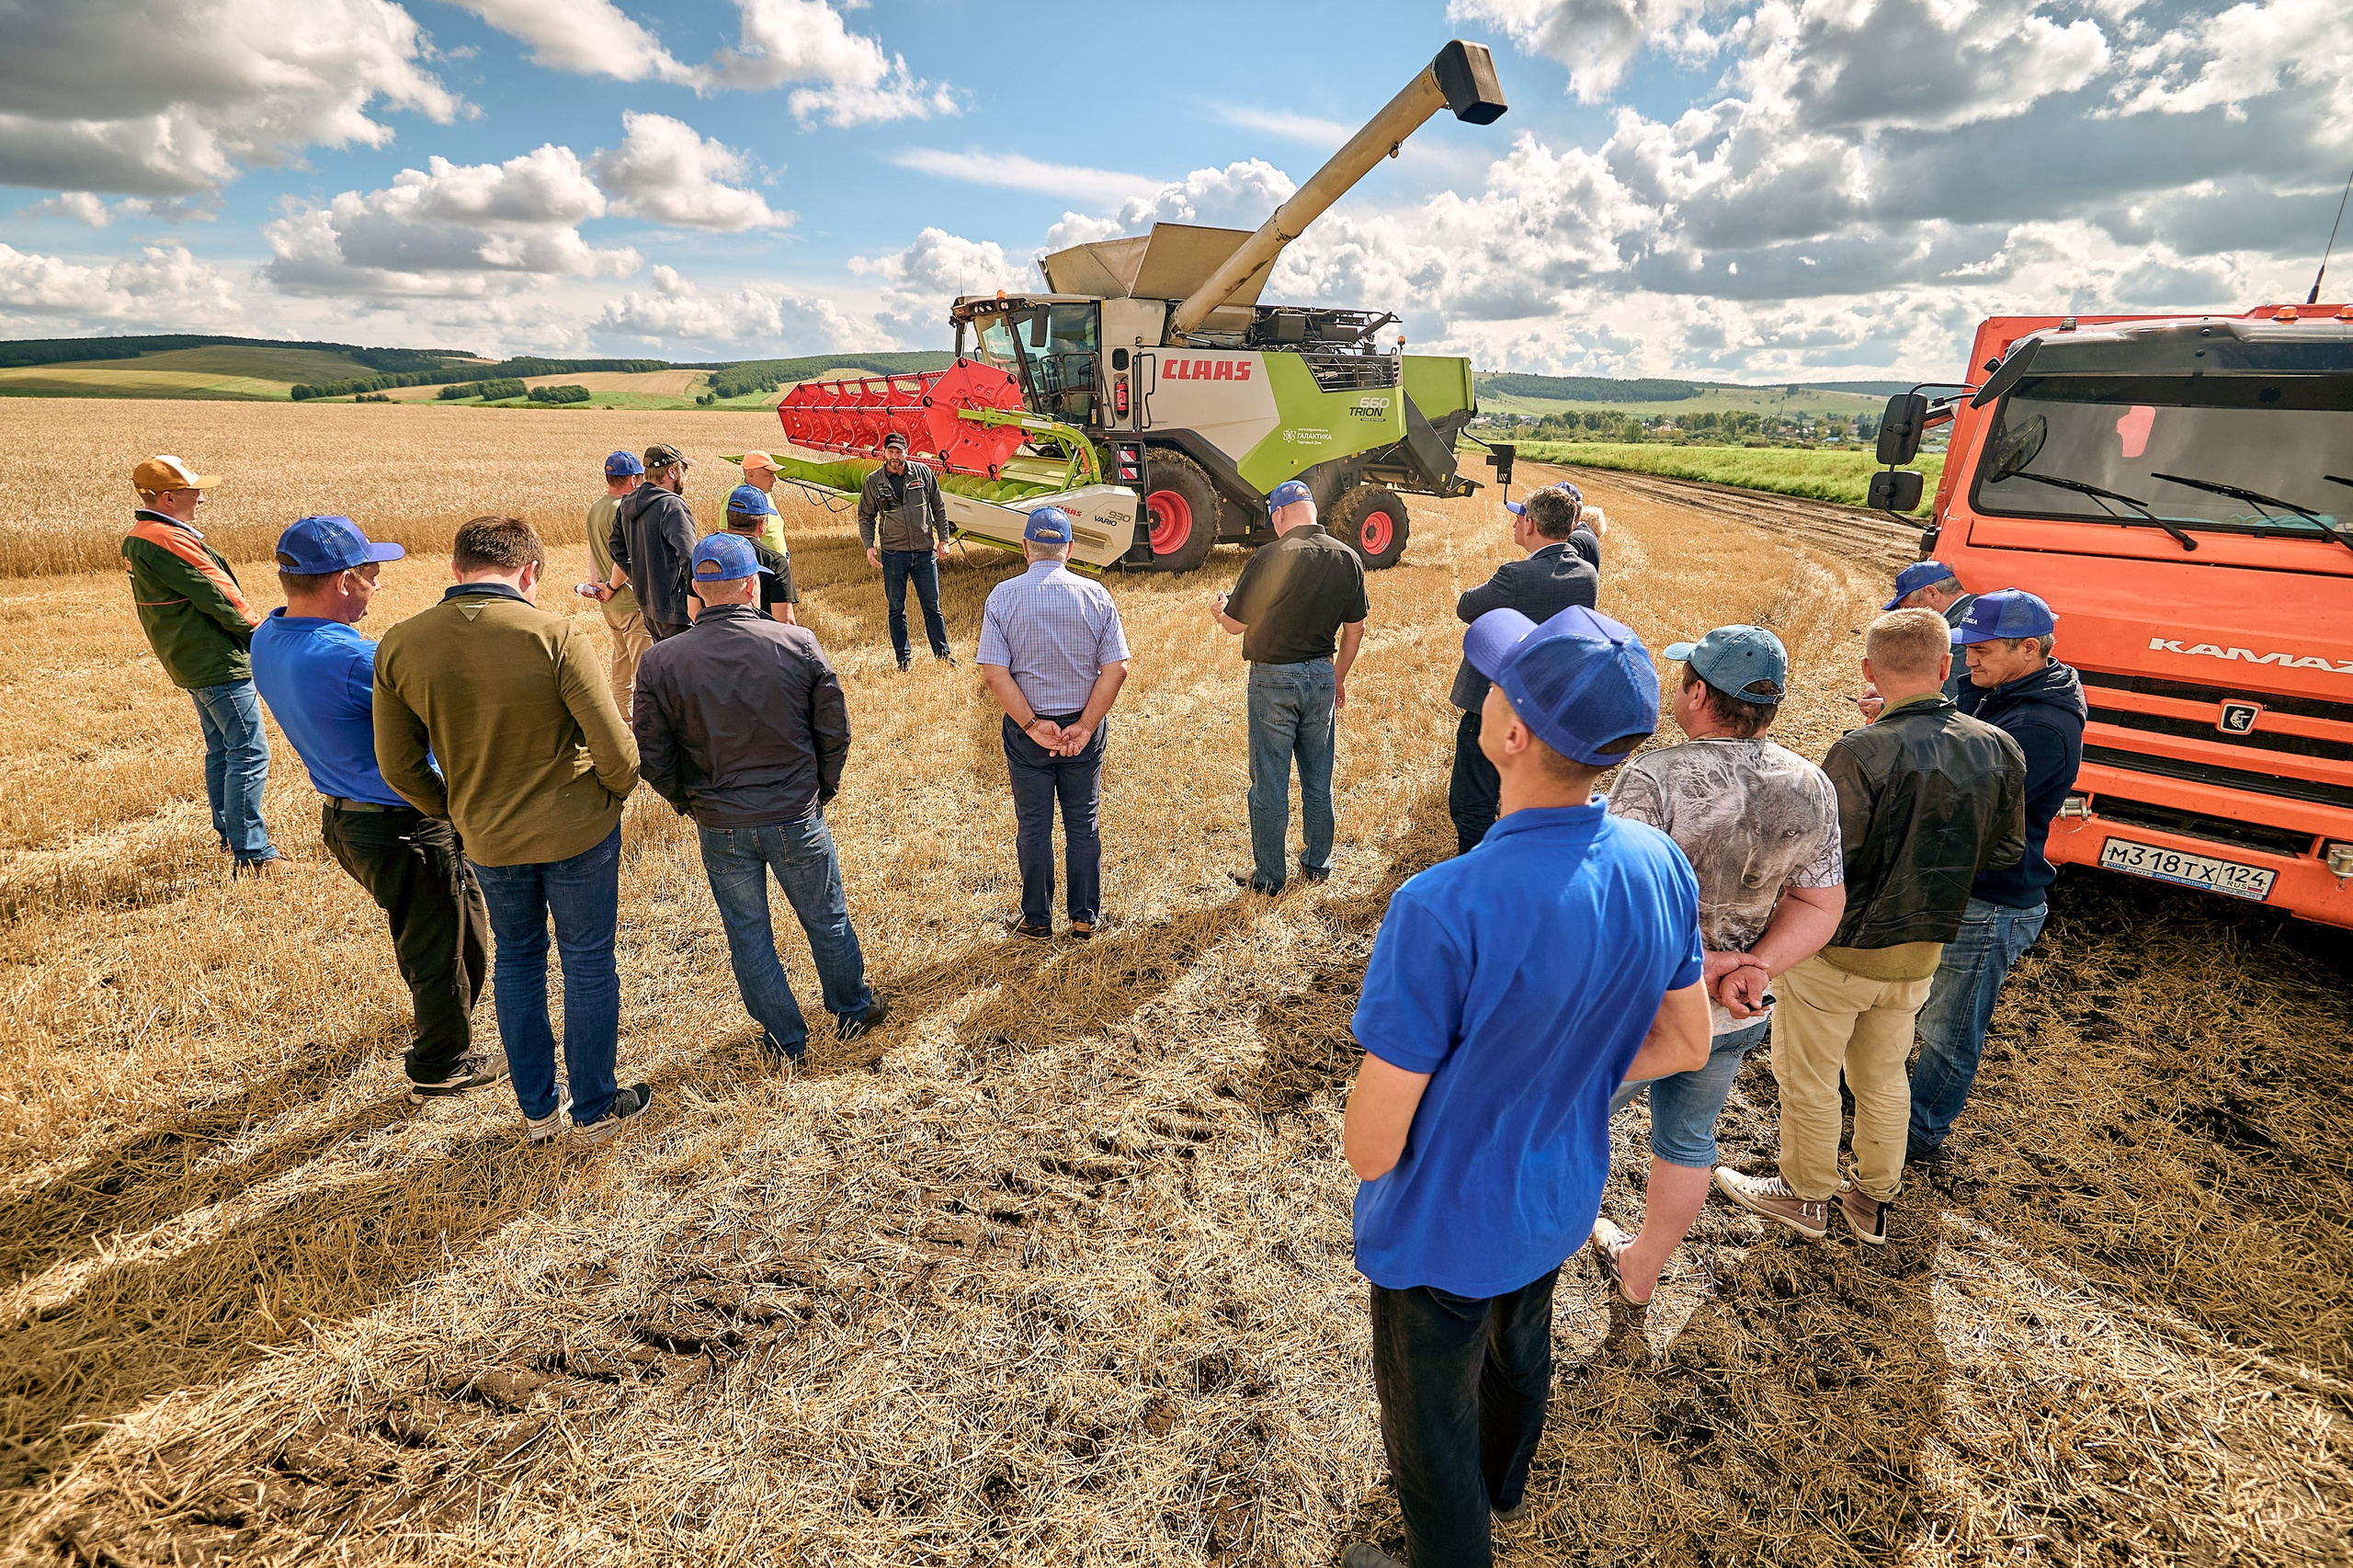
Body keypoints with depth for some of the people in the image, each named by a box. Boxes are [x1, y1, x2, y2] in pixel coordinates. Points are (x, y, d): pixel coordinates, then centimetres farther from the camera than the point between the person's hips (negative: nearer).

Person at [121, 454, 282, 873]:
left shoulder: (136, 538, 14)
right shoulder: (167, 540, -19)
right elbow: (217, 595, -18)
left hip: (189, 663, 11)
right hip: (218, 662, -11)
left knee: (221, 749, 21)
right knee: (249, 751, -10)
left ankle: (230, 831, 33)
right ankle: (250, 853, -10)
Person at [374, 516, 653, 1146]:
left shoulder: (398, 645, -7)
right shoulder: (556, 635, -20)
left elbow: (398, 767, 0)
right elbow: (616, 750, -19)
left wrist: (457, 815, 16)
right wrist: (615, 793, 2)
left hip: (487, 840, 4)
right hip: (577, 832, -4)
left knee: (516, 960, 21)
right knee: (587, 963, 12)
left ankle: (536, 1110, 33)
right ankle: (595, 1109, 25)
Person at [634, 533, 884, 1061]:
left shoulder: (661, 661, -12)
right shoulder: (799, 644, -14)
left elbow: (652, 757, -5)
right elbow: (835, 731, -6)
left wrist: (687, 802, 13)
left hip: (720, 827, 1)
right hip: (797, 818, 0)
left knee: (748, 935, 18)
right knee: (827, 920, 20)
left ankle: (785, 1039, 33)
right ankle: (852, 1010, 39)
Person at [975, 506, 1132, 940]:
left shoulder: (1003, 596, -8)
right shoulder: (1096, 595, -5)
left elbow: (994, 673, -15)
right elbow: (1116, 668, -10)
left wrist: (1032, 725, -11)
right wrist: (1085, 726, -10)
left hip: (1026, 729, -1)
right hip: (1085, 725, 1)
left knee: (1034, 827, 12)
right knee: (1083, 824, 14)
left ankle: (1037, 919, 24)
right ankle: (1084, 918, 23)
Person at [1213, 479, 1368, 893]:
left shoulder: (1270, 558, -17)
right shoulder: (1348, 559, -1)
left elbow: (1236, 623, -10)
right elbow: (1354, 629, 7)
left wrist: (1220, 608, 14)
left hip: (1273, 677, -5)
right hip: (1322, 675, 5)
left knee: (1269, 783, 5)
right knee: (1318, 779, 16)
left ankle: (1267, 875, 14)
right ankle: (1317, 863, 28)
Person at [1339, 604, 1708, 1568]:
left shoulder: (1445, 909, -38)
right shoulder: (1663, 867, -17)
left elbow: (1374, 1144, -28)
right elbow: (1685, 1044, -1)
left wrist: (1369, 1154, -5)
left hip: (1443, 1229, -7)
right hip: (1561, 1201, 7)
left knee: (1430, 1430, 22)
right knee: (1520, 1351, 35)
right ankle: (1501, 1482, 65)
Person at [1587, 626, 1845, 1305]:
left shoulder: (1656, 777, -25)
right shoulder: (1812, 788, -6)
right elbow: (1822, 906, -1)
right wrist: (1754, 966, -12)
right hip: (1735, 1020, 5)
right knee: (1688, 1140, 25)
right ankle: (1639, 1273, 46)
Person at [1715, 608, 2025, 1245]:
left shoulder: (1862, 753, -27)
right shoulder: (1999, 750, -6)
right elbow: (2006, 849, 6)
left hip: (1839, 951, -6)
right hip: (1921, 951, 6)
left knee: (1808, 1078, 14)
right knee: (1883, 1077, 24)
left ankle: (1805, 1195, 33)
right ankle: (1875, 1198, 40)